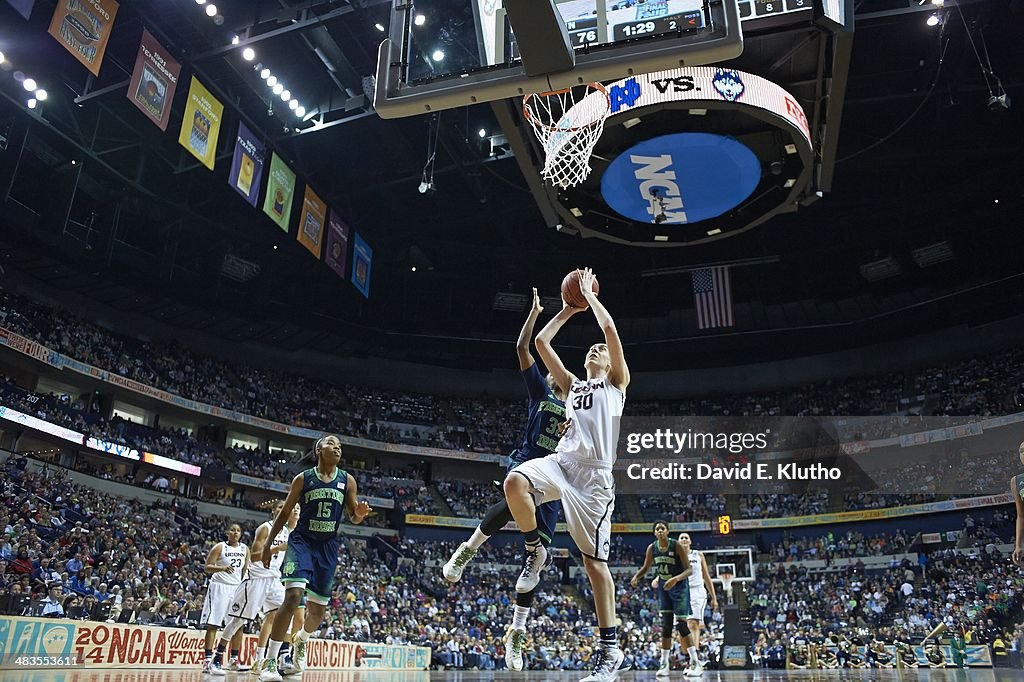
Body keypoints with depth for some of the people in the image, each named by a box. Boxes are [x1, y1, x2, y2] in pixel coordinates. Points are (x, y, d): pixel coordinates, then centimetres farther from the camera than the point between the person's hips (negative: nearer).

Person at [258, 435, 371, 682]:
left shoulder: (347, 480, 2)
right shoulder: (303, 478, -1)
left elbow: (353, 517, 6)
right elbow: (284, 513, 6)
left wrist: (360, 513, -18)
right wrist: (268, 543, 3)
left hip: (328, 546, 3)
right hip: (302, 541, -3)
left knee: (318, 608, 9)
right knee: (292, 596, -22)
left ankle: (300, 639, 42)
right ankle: (270, 661, -13)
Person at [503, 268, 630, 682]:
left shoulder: (616, 383, 14)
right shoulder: (572, 385, 28)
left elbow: (609, 328, 2)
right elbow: (541, 342, 23)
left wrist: (588, 294, 14)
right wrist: (567, 310, 28)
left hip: (595, 474, -4)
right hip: (561, 462, 4)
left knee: (594, 560, -5)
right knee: (515, 482, -30)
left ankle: (610, 647, 5)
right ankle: (534, 550, -6)